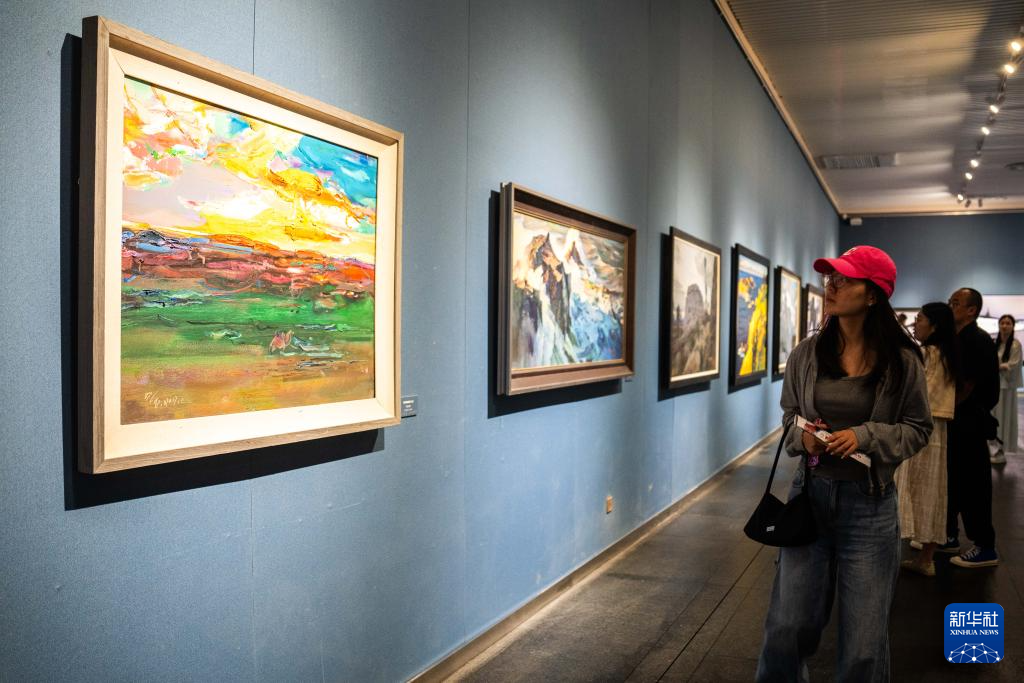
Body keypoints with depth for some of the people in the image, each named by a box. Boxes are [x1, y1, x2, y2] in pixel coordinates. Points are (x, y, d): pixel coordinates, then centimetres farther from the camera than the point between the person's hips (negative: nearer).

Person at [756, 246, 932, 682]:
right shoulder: (806, 354, -1)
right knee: (789, 625, 9)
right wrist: (802, 437, -10)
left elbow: (918, 429, 1)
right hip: (810, 492, 2)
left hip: (869, 503, -2)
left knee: (863, 639, 10)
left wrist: (866, 436, -16)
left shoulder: (902, 362, -7)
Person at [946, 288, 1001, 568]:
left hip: (969, 422, -9)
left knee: (972, 483, -3)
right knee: (951, 479, 15)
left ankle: (985, 547, 7)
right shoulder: (958, 339, 13)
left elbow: (967, 387, -18)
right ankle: (948, 536, 26)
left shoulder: (977, 340, -16)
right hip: (956, 421, 9)